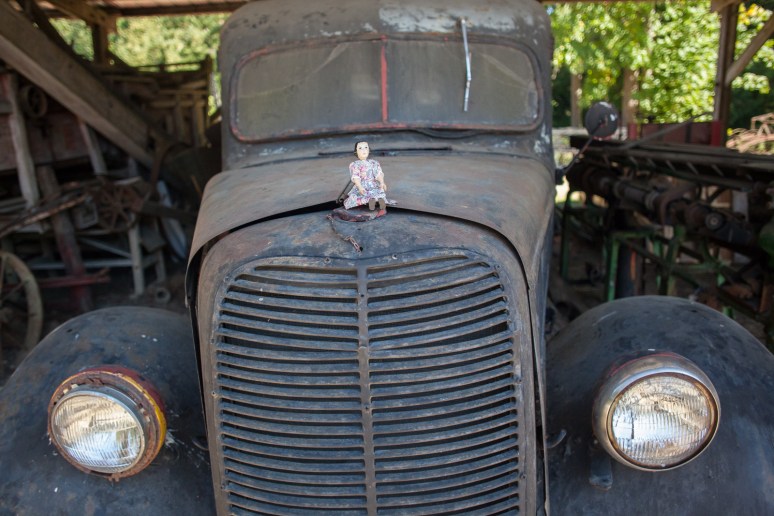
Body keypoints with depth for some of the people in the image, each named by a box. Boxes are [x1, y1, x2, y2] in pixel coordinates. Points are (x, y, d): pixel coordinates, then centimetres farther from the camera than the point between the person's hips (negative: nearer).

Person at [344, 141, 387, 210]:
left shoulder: (374, 163, 10)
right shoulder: (354, 165, 4)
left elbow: (379, 174, -1)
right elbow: (355, 177, -11)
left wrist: (382, 183, -19)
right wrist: (360, 187, -27)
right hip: (362, 187, 0)